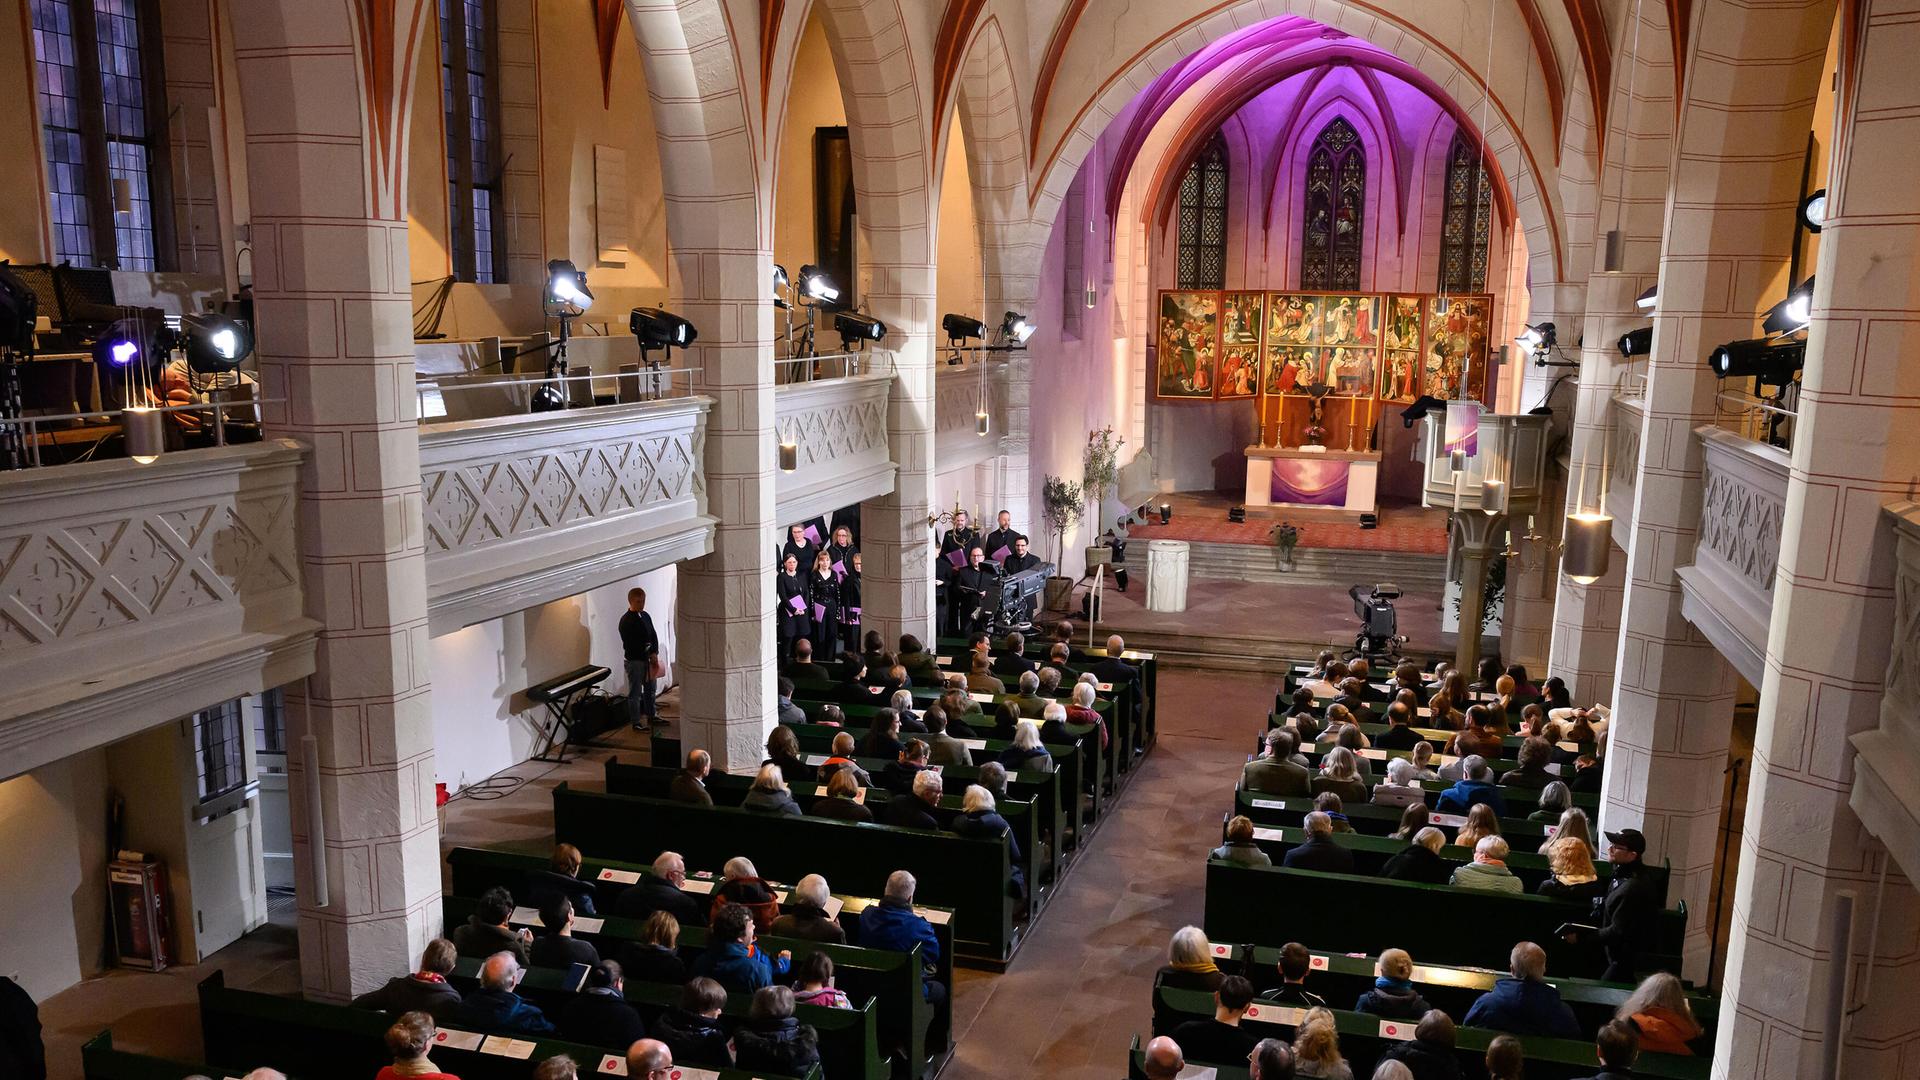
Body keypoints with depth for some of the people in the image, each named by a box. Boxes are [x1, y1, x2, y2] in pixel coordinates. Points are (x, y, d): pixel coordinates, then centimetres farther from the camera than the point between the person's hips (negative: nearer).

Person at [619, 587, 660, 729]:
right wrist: (647, 653, -16)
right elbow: (629, 644, -19)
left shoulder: (645, 616, 8)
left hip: (648, 659, 7)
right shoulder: (626, 621, -15)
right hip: (634, 660, -7)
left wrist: (654, 653, -4)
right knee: (635, 692, 0)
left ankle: (651, 715, 33)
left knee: (650, 688, 18)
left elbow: (653, 635, 11)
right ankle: (636, 722, 6)